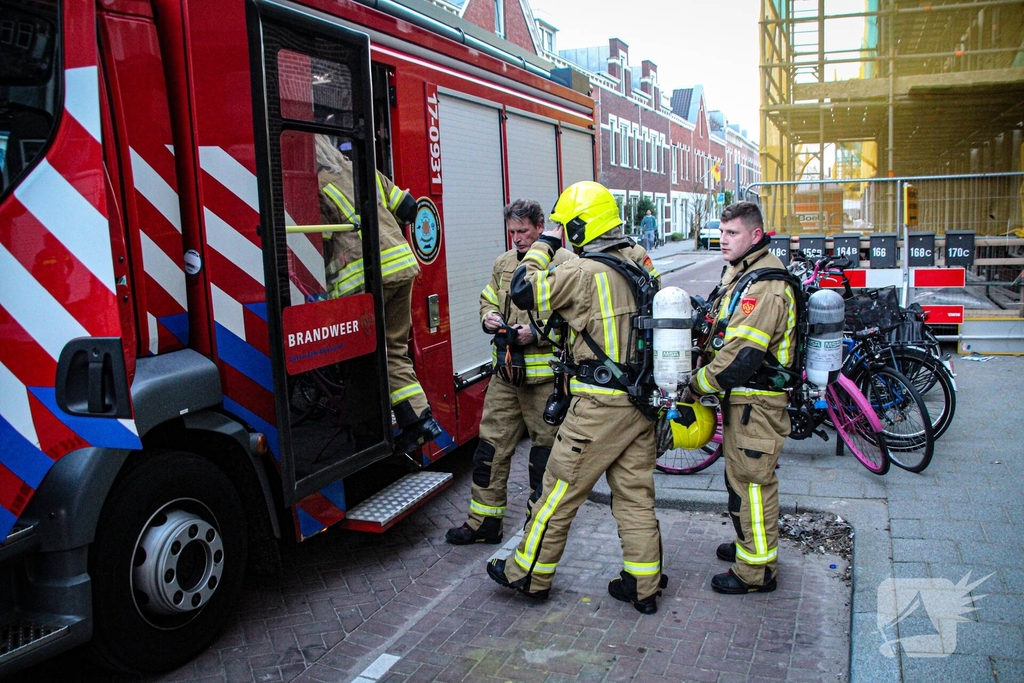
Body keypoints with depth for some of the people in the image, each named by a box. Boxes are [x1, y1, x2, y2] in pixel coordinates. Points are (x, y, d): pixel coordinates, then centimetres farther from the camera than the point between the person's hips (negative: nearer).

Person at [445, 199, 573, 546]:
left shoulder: (565, 263, -8)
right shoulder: (503, 263, 12)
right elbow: (488, 301, 24)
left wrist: (538, 332, -20)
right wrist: (490, 318, 2)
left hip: (546, 375, -6)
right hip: (506, 372, 6)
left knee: (544, 448, 8)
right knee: (492, 445, 9)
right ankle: (484, 521, 22)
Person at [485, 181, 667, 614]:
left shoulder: (583, 273, -18)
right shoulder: (640, 262, 5)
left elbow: (524, 291, -15)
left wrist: (544, 245, -3)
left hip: (601, 406, -7)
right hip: (643, 400, 7)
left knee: (560, 489, 7)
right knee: (635, 493, 15)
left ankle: (529, 574, 21)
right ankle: (643, 585, 23)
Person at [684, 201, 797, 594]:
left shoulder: (764, 286, -23)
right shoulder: (739, 272, 13)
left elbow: (741, 357, -27)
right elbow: (723, 338, 20)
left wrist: (695, 386, -17)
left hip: (756, 400, -10)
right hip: (741, 396, 11)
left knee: (751, 480, -1)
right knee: (741, 475, 22)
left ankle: (756, 570, 12)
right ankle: (750, 543, 40)